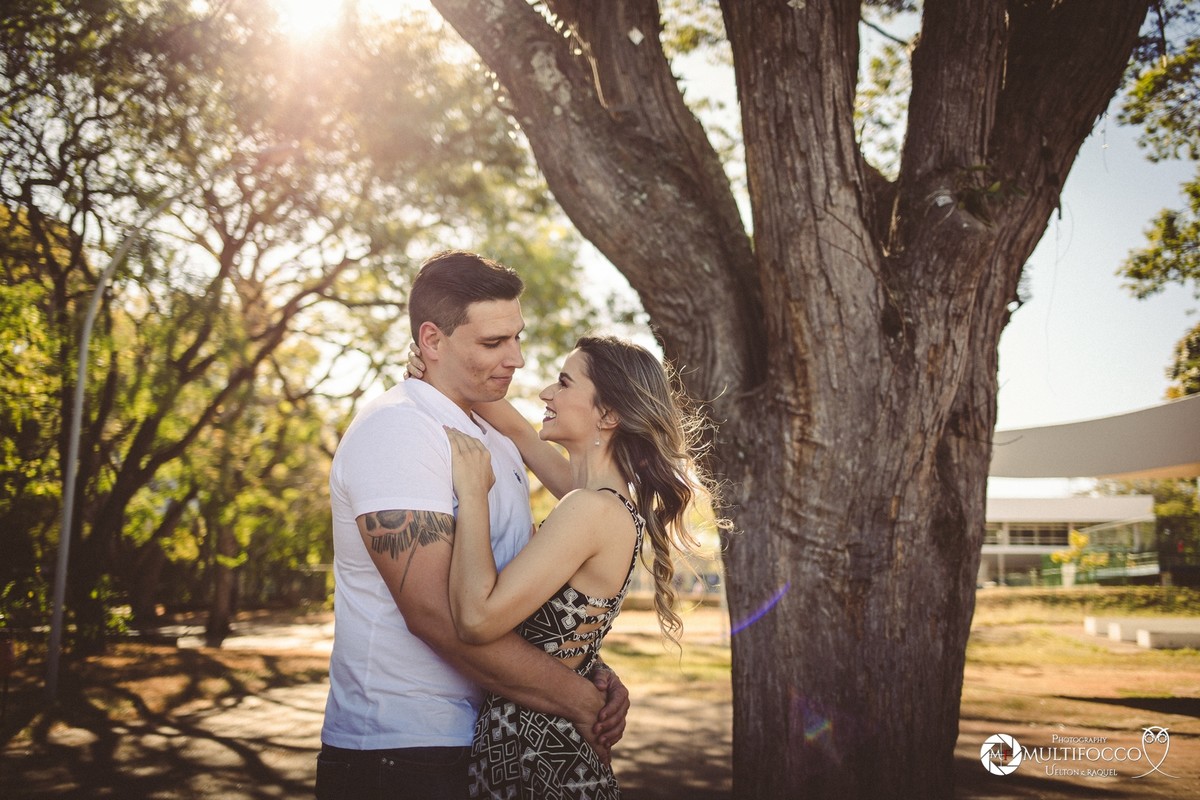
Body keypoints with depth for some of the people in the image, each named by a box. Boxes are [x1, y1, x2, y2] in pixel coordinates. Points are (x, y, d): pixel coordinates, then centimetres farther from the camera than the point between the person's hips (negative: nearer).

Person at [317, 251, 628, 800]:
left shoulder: (500, 445, 13)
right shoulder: (395, 431, -17)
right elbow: (435, 611, -25)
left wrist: (597, 676, -6)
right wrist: (581, 701, -20)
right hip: (397, 755, -8)